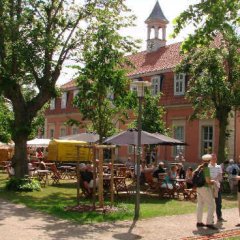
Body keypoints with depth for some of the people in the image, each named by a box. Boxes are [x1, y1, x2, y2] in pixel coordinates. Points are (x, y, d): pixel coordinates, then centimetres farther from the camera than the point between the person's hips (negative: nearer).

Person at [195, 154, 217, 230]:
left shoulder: (199, 168, 7)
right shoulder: (206, 168, -17)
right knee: (211, 206, -3)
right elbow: (208, 181, -23)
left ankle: (199, 222, 21)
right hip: (205, 188, -9)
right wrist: (212, 181, -2)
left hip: (199, 188, 9)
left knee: (200, 205, 15)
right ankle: (209, 223, -6)